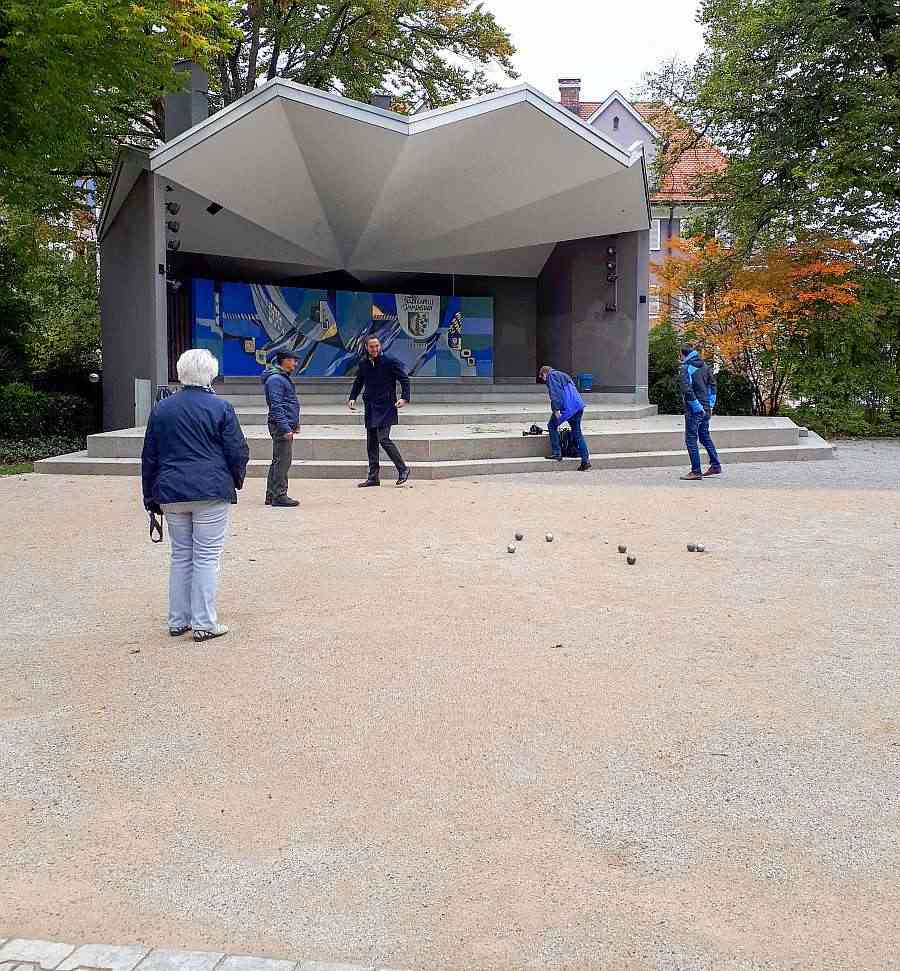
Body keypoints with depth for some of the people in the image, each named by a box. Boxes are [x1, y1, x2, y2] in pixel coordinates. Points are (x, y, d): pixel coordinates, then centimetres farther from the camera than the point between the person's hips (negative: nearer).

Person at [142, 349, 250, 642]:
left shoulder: (162, 409, 7)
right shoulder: (220, 407, -6)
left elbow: (149, 456, 11)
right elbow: (238, 452, -4)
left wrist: (151, 496, 18)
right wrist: (237, 479, 16)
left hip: (171, 492, 4)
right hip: (211, 492, -4)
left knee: (181, 555, 14)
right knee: (207, 556, 1)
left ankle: (178, 620, 19)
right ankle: (204, 623, 3)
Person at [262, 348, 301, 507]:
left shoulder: (283, 377, 19)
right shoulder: (275, 379, -14)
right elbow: (276, 406, -20)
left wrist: (295, 424, 24)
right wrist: (285, 428, -24)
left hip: (286, 426, 11)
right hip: (281, 426, -11)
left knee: (279, 461, 14)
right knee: (282, 461, -8)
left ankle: (272, 495, 20)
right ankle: (278, 496, -5)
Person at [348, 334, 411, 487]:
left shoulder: (390, 361, -6)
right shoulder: (363, 364, 9)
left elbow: (404, 379, -3)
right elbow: (358, 382, 22)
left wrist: (404, 397, -15)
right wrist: (352, 398, 8)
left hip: (386, 407, -6)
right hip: (370, 408, 6)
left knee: (383, 439, -16)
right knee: (371, 443, 7)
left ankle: (403, 469, -2)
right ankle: (373, 477, 14)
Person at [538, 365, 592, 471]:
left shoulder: (552, 376, 5)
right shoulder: (563, 375, 32)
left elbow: (555, 393, -12)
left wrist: (556, 409, -19)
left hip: (567, 407, -8)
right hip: (579, 405, 8)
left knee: (552, 426, 10)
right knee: (577, 432, 11)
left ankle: (557, 454, 6)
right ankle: (586, 460, 5)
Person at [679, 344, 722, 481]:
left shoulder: (684, 369, -13)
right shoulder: (705, 366, 9)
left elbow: (687, 391, -21)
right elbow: (713, 384, 13)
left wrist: (697, 407, -15)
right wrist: (710, 404, 14)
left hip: (693, 409, -8)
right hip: (706, 409, 8)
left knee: (691, 440, -1)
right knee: (705, 437, 19)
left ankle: (696, 471, -1)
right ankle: (715, 466, 23)